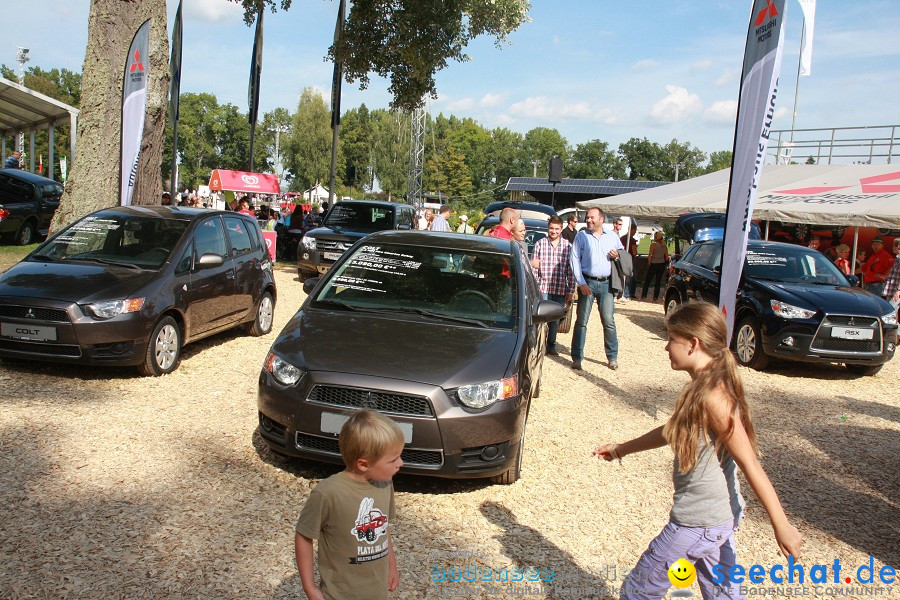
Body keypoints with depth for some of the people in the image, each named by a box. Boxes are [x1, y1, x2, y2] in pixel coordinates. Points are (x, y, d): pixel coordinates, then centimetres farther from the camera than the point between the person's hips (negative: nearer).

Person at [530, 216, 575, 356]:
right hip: (543, 288, -2)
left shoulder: (568, 246, 5)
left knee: (555, 320, 11)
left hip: (561, 290, 2)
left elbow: (571, 271, 5)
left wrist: (570, 292, 2)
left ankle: (551, 346, 24)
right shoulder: (540, 244, 1)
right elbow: (533, 267, 1)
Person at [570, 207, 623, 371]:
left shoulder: (612, 236, 10)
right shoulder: (581, 236, 3)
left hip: (606, 283, 2)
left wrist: (617, 256, -4)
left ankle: (613, 357, 14)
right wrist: (581, 283, -10)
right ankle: (577, 357, 5)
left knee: (609, 321, 2)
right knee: (581, 321, -1)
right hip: (587, 282, -1)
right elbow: (575, 260, -2)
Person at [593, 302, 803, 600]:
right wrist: (621, 449, 26)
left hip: (697, 522, -9)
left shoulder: (712, 397, -24)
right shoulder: (703, 387, 4)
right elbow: (669, 432, 19)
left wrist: (781, 525, -21)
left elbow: (751, 465, -23)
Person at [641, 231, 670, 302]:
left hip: (654, 264, -5)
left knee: (647, 280, 6)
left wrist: (649, 263, 0)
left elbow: (650, 256, -14)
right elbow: (667, 257, 6)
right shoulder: (664, 246, 5)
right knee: (658, 282, 10)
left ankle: (643, 296, 3)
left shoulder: (653, 245, -11)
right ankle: (655, 297, 8)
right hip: (662, 265, 5)